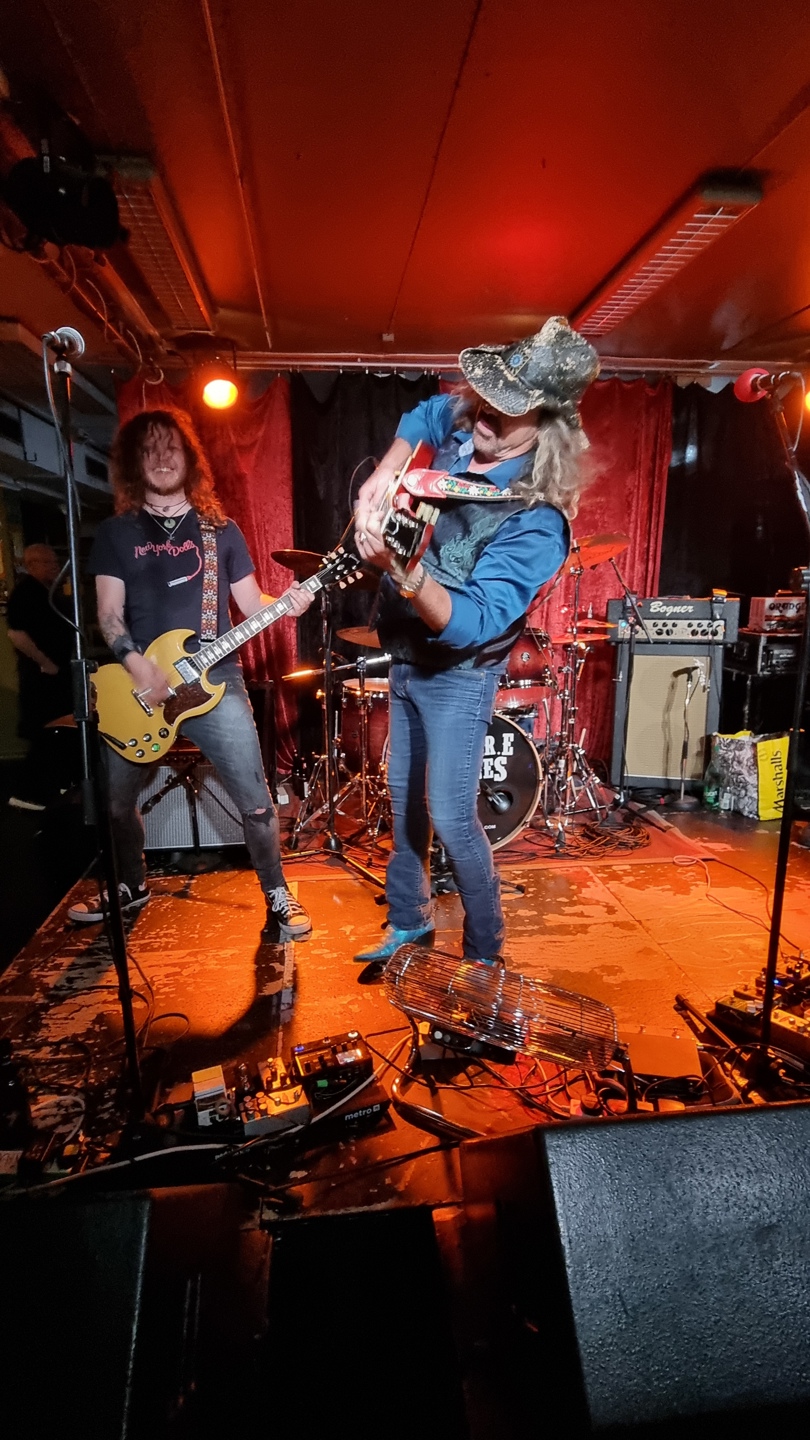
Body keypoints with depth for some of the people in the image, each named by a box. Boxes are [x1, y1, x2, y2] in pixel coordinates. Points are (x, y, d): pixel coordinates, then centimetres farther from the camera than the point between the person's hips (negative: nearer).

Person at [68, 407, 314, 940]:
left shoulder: (220, 529, 10)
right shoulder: (116, 532, 8)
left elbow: (252, 603, 8)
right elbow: (109, 613, 0)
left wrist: (287, 603, -14)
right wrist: (138, 666, -16)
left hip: (214, 679, -1)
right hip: (138, 686, 2)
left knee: (256, 800, -8)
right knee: (115, 801, 13)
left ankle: (278, 896, 12)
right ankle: (132, 886, 39)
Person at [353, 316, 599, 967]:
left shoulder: (536, 521, -29)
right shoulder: (459, 425, -7)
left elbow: (469, 625, -34)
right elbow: (422, 415, 18)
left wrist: (403, 570, -50)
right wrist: (384, 475, 0)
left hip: (457, 674, -8)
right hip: (404, 658, 8)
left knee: (450, 817, -5)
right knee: (404, 797, 17)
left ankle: (485, 952, 20)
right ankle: (408, 920, 38)